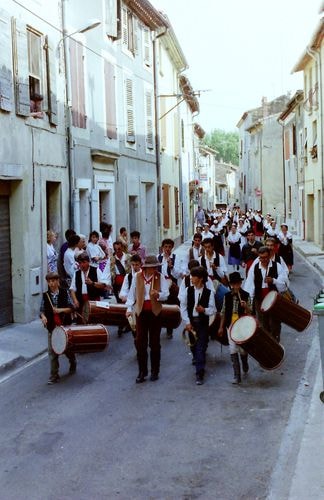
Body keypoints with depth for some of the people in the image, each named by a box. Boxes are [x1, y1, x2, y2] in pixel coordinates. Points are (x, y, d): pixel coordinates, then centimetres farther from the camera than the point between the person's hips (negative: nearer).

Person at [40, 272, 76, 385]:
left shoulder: (64, 293, -4)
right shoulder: (45, 295, 1)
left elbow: (71, 308, -5)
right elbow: (42, 310, 4)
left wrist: (61, 310, -21)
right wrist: (43, 316, -17)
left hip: (65, 326, -1)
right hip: (52, 327, 1)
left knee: (67, 347, 13)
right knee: (52, 352, -2)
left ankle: (73, 362, 44)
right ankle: (54, 376, 5)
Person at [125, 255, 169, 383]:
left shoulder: (160, 277, -3)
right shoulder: (137, 277, -2)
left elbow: (165, 294, -6)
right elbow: (132, 293, 3)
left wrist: (158, 294, -27)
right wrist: (129, 308, -4)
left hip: (155, 312, 0)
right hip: (141, 311, 0)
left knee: (154, 343, 8)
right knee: (140, 343, 1)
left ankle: (155, 371, 19)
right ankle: (142, 372, 11)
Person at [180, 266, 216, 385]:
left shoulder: (208, 293, -6)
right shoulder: (188, 290, 1)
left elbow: (212, 310, -3)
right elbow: (183, 307, 1)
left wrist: (204, 310, -24)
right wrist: (187, 322, -6)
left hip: (203, 323, -3)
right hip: (191, 322, 3)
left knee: (201, 348, -7)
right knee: (193, 346, 15)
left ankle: (199, 374, -7)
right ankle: (197, 359, 43)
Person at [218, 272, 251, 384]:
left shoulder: (246, 295, -4)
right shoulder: (227, 296, 3)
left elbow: (249, 312, -5)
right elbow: (223, 312, 9)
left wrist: (246, 306, -26)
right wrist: (221, 327, 9)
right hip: (231, 326, 2)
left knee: (242, 349, 4)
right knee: (233, 350, -4)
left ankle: (245, 364, 40)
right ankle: (237, 376, 1)